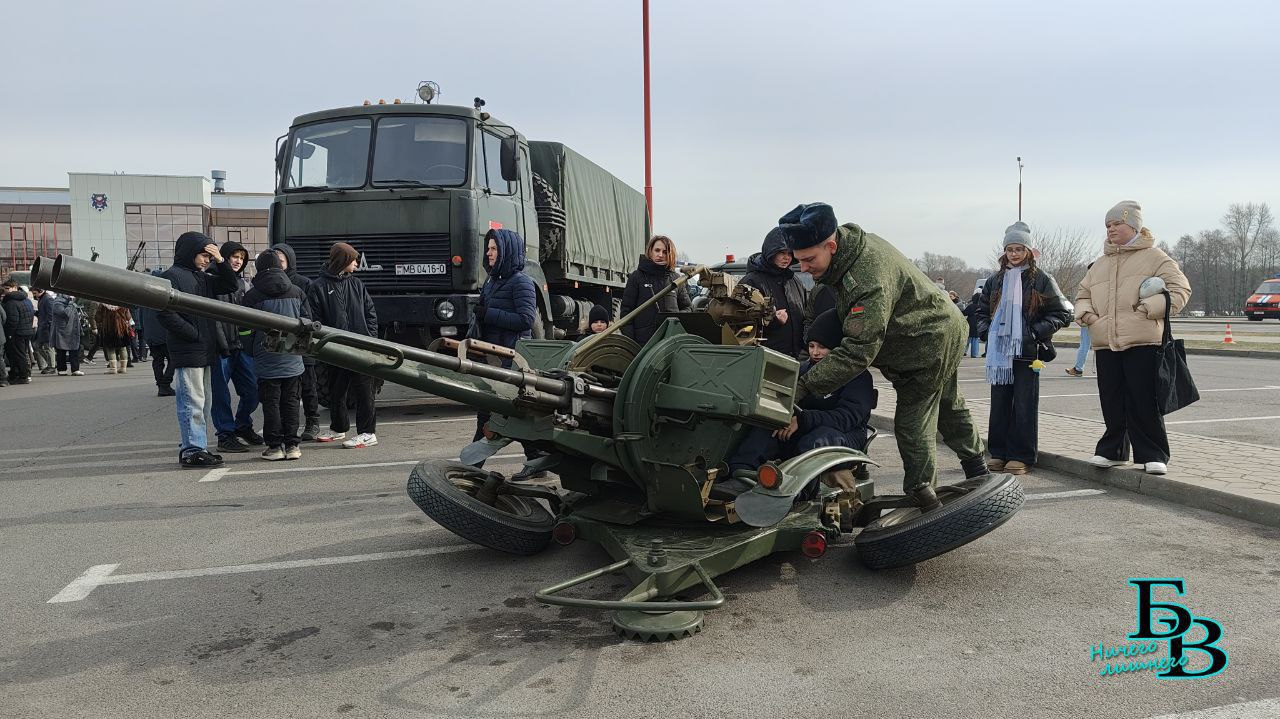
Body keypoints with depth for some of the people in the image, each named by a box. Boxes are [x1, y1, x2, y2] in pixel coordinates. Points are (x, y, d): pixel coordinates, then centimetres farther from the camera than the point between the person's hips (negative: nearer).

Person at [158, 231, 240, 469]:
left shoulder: (202, 277, 16)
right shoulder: (172, 276, -8)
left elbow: (231, 285, 18)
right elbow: (166, 314, -16)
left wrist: (221, 261, 3)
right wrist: (195, 335, -15)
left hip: (205, 351, 9)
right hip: (187, 352, -9)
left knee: (202, 403, 13)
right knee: (192, 403, -7)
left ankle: (194, 447, 20)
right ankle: (192, 451, -3)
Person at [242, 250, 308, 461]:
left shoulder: (252, 295, -6)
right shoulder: (297, 292, 3)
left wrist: (251, 350, 14)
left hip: (266, 359, -3)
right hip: (292, 359, 3)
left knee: (271, 403, 5)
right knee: (291, 402, 8)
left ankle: (275, 445, 6)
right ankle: (292, 445, 9)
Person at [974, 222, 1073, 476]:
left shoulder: (1041, 279, 1)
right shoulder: (996, 280, 14)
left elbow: (1062, 313, 0)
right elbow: (981, 310, 24)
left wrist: (1037, 331, -9)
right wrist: (987, 331, 8)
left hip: (1027, 351, -4)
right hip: (999, 351, 4)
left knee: (1024, 405, -1)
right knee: (999, 403, 7)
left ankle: (1021, 457, 5)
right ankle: (999, 453, 14)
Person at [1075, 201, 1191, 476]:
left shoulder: (1153, 256, 3)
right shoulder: (1100, 264, 19)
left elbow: (1180, 288, -2)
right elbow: (1083, 294, 28)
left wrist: (1149, 308, -14)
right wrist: (1085, 313, 7)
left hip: (1142, 342, -5)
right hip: (1105, 343, 5)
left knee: (1144, 403, -3)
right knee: (1111, 403, 9)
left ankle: (1153, 455, 7)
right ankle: (1112, 451, 20)